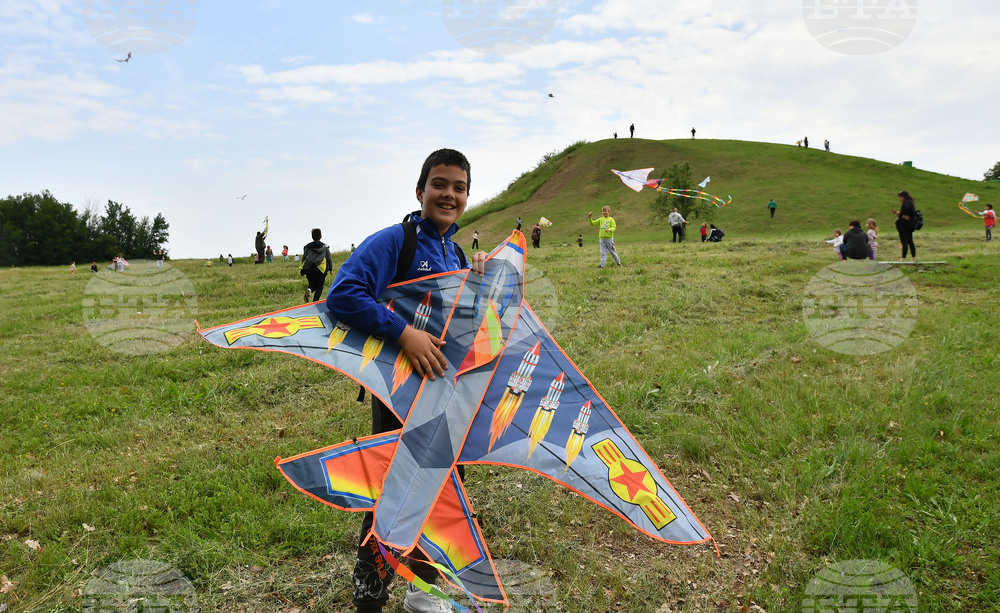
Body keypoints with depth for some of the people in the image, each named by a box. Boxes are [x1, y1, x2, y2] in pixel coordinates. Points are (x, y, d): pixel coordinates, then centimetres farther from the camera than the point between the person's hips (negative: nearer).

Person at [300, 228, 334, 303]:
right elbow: (329, 259, 9)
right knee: (319, 287, 10)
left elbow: (303, 259, 11)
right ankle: (315, 302, -6)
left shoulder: (307, 246, 9)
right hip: (321, 270, -2)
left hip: (309, 270, 2)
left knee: (312, 284, 18)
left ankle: (309, 289, -17)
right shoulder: (325, 246, 6)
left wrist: (302, 270, 20)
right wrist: (331, 269, 21)